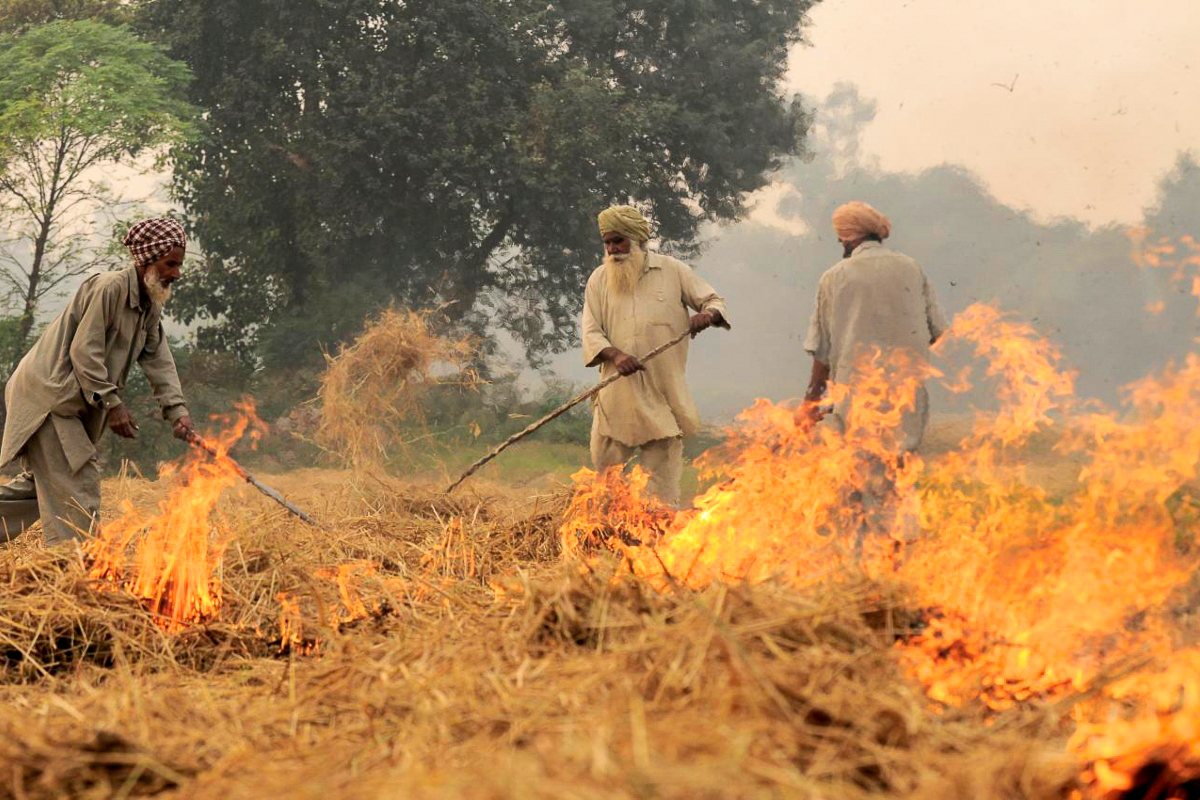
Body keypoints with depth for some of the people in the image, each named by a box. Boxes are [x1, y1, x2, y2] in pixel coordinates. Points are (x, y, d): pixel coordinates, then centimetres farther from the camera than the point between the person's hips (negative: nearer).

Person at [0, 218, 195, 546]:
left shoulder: (150, 307, 11)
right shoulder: (109, 287, -18)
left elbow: (159, 361, 6)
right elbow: (84, 351, -21)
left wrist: (177, 412, -8)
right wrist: (112, 404, -21)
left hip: (72, 404, 10)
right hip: (46, 393, -10)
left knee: (41, 482, 15)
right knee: (77, 483, -11)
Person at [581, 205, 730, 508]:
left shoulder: (672, 271, 5)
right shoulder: (599, 280, 8)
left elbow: (714, 300, 9)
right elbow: (591, 332, 2)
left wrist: (707, 315, -16)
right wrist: (614, 355, -18)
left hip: (663, 393, -1)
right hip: (617, 393, 1)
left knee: (663, 471, 1)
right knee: (604, 463, 2)